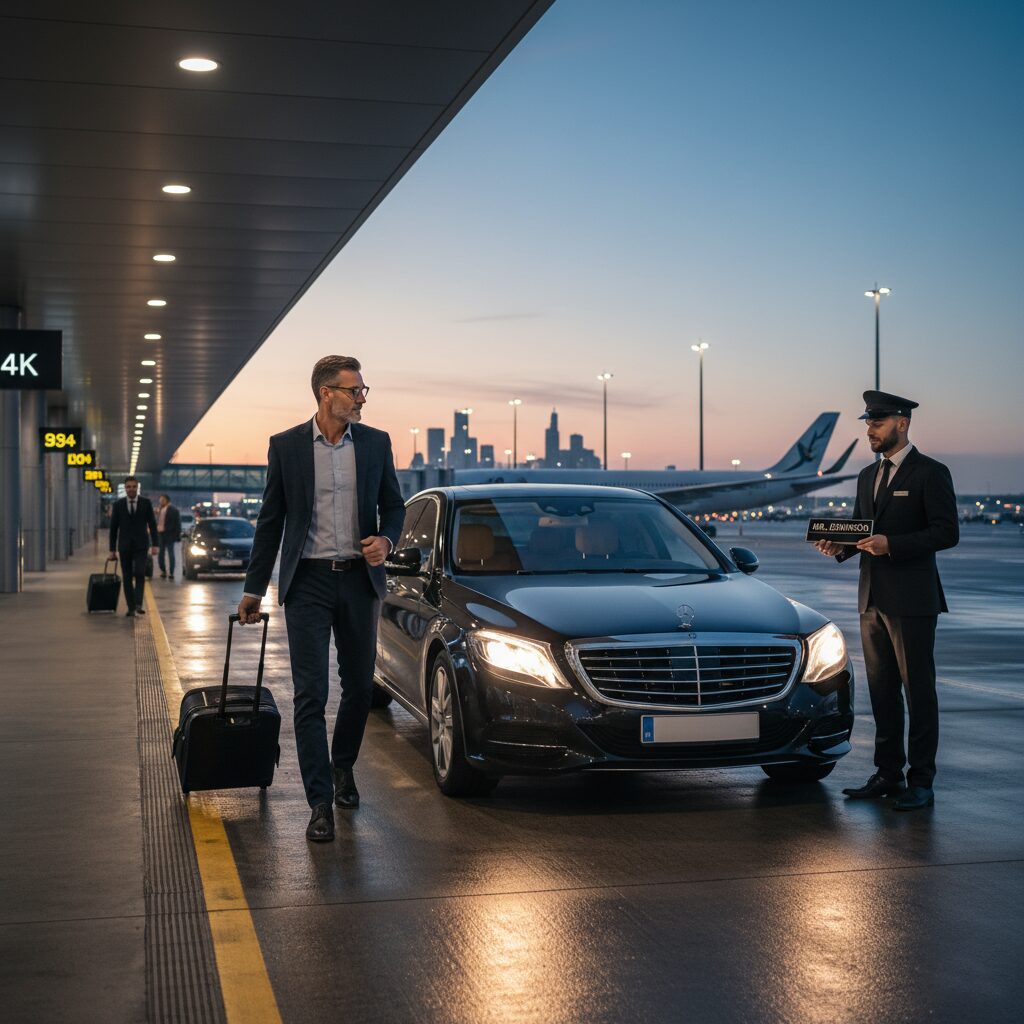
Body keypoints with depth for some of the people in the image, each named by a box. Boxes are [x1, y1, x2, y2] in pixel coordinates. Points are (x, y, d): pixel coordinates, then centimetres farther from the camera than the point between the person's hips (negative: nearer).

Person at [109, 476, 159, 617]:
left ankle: (138, 604, -15)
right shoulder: (118, 504, 2)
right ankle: (131, 607, 7)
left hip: (141, 546, -1)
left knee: (140, 573, -16)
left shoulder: (146, 502, 1)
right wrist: (112, 549, 3)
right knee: (127, 577, 2)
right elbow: (113, 528, 5)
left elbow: (152, 524, 3)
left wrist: (154, 544, -5)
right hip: (124, 546, 1)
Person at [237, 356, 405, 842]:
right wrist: (253, 588, 7)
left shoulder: (376, 443, 4)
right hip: (308, 583, -2)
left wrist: (386, 540, -11)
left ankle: (342, 765, 37)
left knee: (359, 686, 12)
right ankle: (320, 802, -3)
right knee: (310, 694, -6)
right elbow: (270, 522, 5)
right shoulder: (286, 446, 0)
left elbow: (394, 505, 12)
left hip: (360, 579, 3)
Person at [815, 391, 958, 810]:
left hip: (912, 601, -7)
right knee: (882, 690, 11)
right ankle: (888, 773, 19)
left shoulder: (930, 473, -7)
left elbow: (947, 533, -14)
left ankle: (921, 781, 4)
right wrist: (840, 547, 0)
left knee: (919, 691, -2)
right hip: (873, 599, 7)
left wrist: (891, 544, -22)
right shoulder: (868, 476, 16)